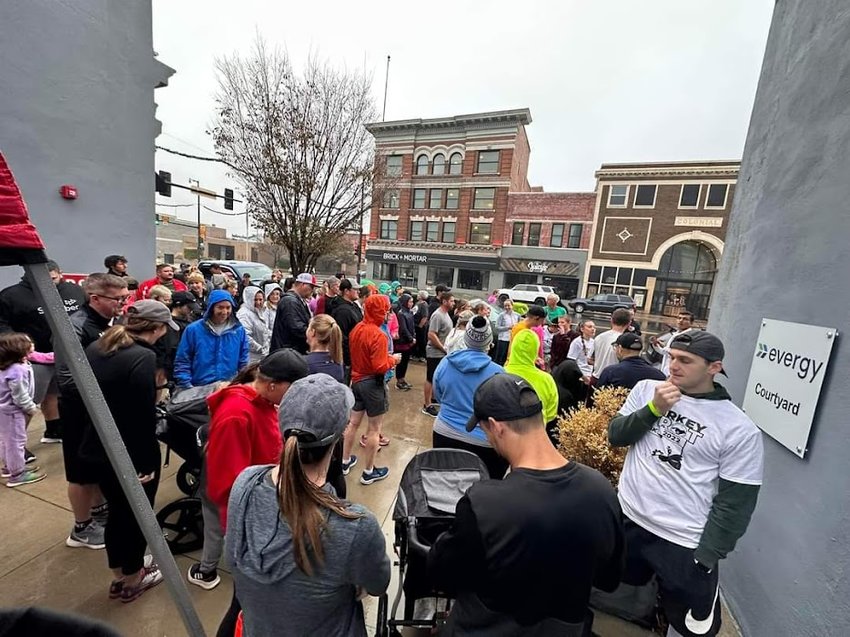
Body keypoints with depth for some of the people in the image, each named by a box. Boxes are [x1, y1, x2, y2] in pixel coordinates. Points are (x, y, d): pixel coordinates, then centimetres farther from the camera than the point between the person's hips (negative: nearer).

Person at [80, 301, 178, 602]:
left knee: (116, 511, 24)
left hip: (100, 447, 8)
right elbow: (144, 414, -25)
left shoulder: (95, 347, 2)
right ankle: (133, 580, 35)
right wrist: (148, 461, -15)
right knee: (137, 515, 15)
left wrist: (102, 432, 21)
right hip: (132, 454, -8)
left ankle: (119, 576, 43)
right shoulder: (143, 357, -25)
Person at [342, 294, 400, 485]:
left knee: (353, 423, 21)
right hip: (372, 383, -8)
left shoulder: (356, 329, 2)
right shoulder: (378, 335, -23)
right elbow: (379, 367, -25)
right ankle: (369, 472, 22)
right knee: (374, 429, 8)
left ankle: (345, 461, 36)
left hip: (356, 380, 8)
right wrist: (392, 359, -7)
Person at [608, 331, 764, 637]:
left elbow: (735, 504, -8)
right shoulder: (646, 389, -4)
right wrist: (654, 408, -18)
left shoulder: (739, 429, -12)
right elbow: (615, 436, -6)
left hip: (685, 543, -3)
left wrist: (706, 558, -8)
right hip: (627, 519, 3)